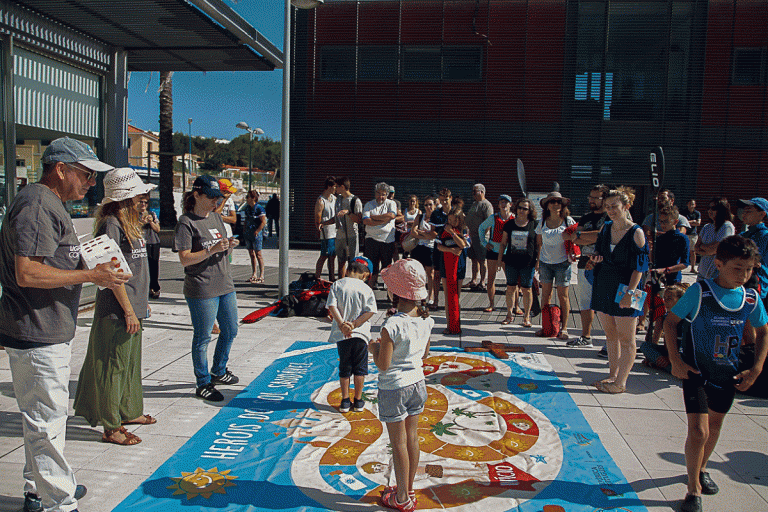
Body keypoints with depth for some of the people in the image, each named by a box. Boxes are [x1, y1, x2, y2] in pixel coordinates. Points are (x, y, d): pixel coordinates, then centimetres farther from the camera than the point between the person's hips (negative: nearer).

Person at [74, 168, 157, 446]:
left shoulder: (129, 222, 14)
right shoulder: (111, 224, -16)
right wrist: (128, 310, -18)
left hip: (133, 308, 10)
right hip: (117, 311, -10)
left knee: (131, 362, 19)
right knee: (114, 366, 0)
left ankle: (129, 412, 34)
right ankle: (111, 427, 10)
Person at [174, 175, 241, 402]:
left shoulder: (216, 217, 13)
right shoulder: (186, 222, -9)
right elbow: (185, 259, -15)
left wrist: (229, 247, -2)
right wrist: (212, 249, -23)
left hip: (225, 284, 8)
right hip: (201, 290, -8)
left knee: (230, 331, 16)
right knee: (202, 337, 3)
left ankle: (218, 372, 36)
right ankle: (203, 384, 17)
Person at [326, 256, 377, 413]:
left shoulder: (337, 285, -1)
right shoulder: (366, 289, -2)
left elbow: (332, 306, -11)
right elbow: (370, 311, -11)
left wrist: (342, 324, -14)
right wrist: (354, 324, -11)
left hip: (341, 335, 1)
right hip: (361, 334, -1)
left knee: (344, 369, 12)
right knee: (360, 368, 12)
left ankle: (345, 401, 17)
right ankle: (358, 401, 18)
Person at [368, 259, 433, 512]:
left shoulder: (392, 326, -27)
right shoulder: (426, 320, -6)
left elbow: (383, 365, -21)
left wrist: (373, 348, -3)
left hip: (394, 388, -6)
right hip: (417, 383, 6)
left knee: (398, 444, 8)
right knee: (412, 438, 19)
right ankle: (409, 490, 35)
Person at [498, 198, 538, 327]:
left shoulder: (534, 225, 1)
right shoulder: (509, 224, 6)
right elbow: (503, 243, 11)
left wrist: (538, 261, 1)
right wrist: (499, 259, 8)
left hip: (528, 263, -2)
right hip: (511, 261, 2)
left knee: (526, 289, 3)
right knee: (511, 287, 6)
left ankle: (526, 316, 13)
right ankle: (509, 315, 17)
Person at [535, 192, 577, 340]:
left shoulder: (568, 221, -3)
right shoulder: (543, 222, 5)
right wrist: (537, 260, 8)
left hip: (562, 262, -3)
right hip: (545, 262, 3)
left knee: (563, 296, 1)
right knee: (545, 294, 7)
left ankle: (564, 328, 11)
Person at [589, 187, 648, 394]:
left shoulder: (636, 232, -10)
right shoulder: (606, 228, 7)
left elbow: (639, 266, -13)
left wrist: (630, 292, -20)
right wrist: (595, 259, -4)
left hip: (624, 290, -6)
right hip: (604, 287, 6)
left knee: (625, 339, 2)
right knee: (610, 335, 14)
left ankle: (620, 382, 9)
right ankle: (612, 376, 25)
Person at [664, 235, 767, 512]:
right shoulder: (699, 291, -16)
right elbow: (670, 321, -9)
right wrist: (675, 360, -13)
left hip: (728, 374, 5)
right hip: (696, 373, -5)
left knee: (715, 424, 21)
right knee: (698, 430, -9)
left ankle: (701, 468, 45)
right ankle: (694, 489, 9)